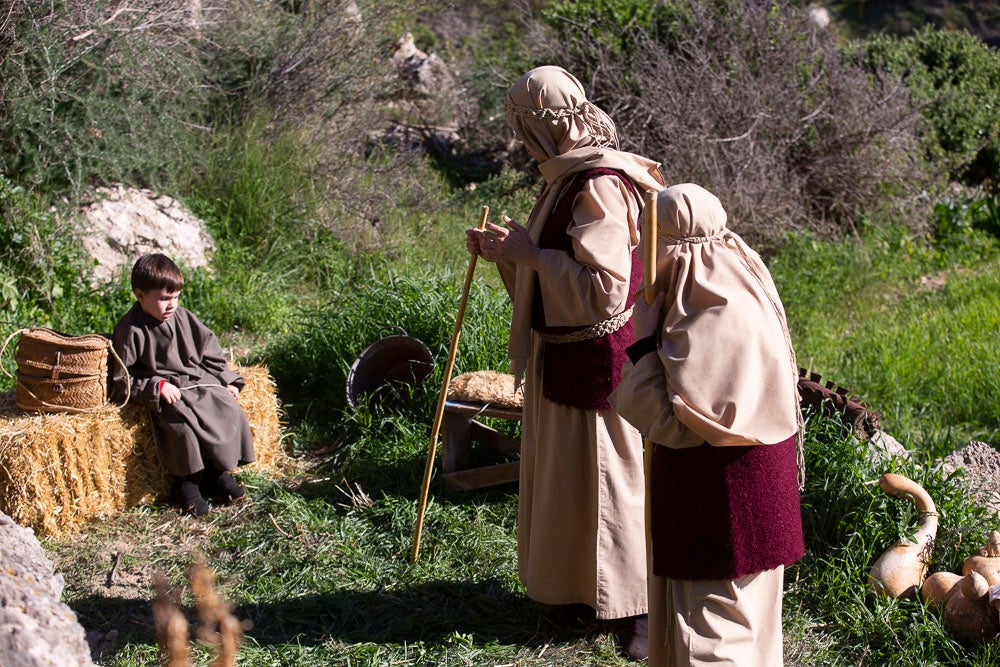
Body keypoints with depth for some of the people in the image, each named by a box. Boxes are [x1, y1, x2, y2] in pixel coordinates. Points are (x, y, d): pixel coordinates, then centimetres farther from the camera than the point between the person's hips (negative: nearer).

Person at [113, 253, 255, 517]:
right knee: (181, 422, -33)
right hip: (165, 392, -5)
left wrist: (228, 381, 7)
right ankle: (186, 482, -13)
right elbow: (124, 377, -6)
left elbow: (210, 353, 18)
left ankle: (216, 472, -1)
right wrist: (157, 387, -19)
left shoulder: (184, 318, 9)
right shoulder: (131, 330, -7)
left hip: (200, 382, 5)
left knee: (230, 412, -17)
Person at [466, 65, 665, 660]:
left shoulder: (601, 186, -22)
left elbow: (603, 290, -27)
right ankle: (584, 588, 33)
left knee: (607, 476, 2)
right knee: (567, 473, 18)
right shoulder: (568, 177, 8)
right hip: (562, 356, 9)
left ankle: (637, 606, 16)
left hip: (596, 360, -9)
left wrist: (531, 253, -21)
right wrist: (508, 253, 4)